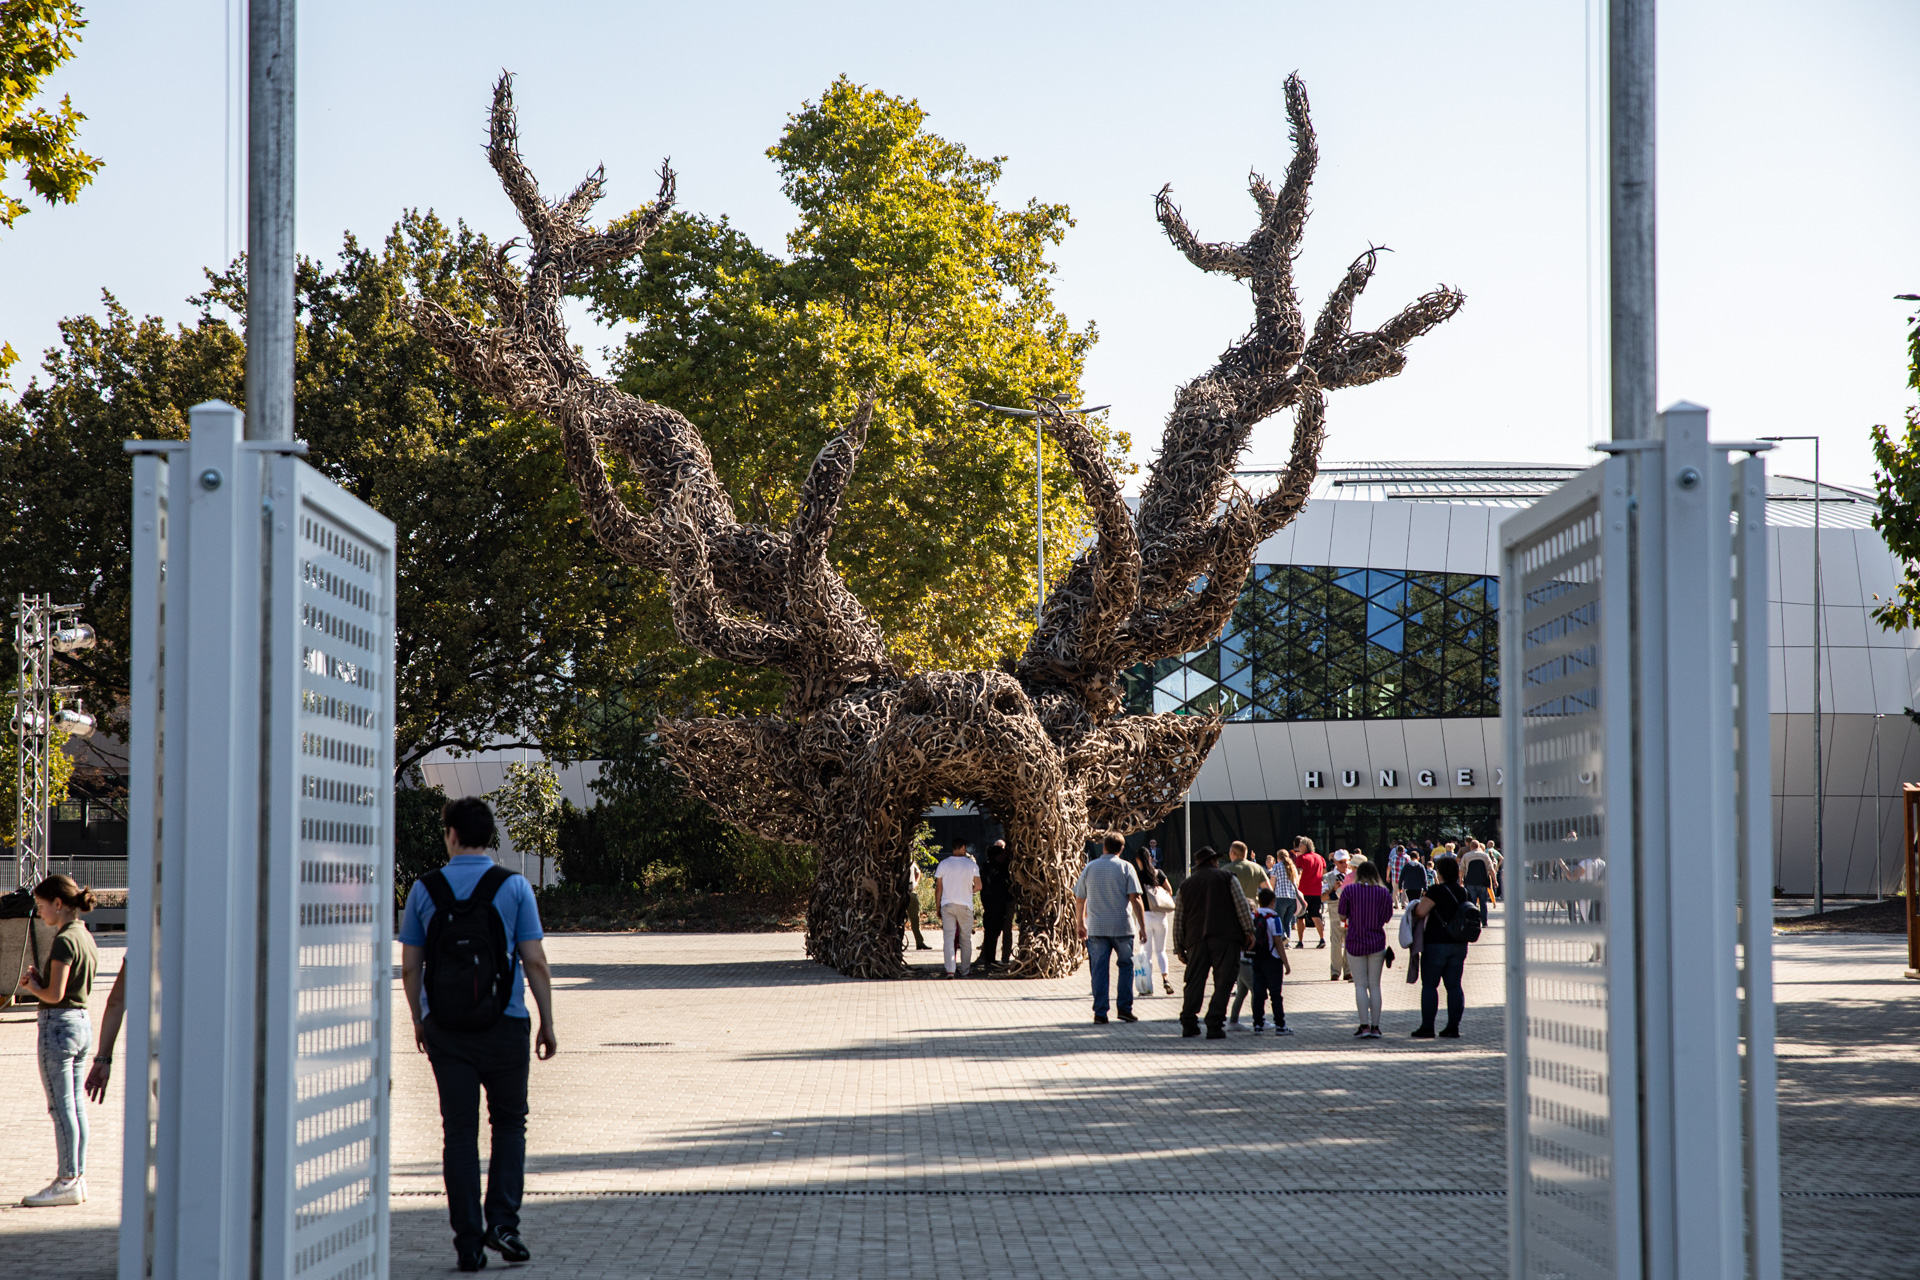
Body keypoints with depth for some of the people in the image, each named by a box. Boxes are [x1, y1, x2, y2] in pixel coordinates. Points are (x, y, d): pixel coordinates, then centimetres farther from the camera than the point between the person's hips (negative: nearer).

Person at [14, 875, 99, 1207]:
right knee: (76, 1106, 11)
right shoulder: (86, 938, 12)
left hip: (58, 1024, -9)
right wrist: (38, 982, 7)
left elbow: (55, 994, -19)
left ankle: (67, 1182, -1)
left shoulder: (65, 940, -16)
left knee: (61, 1107, -4)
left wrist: (32, 986, -1)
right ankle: (78, 1178, 14)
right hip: (82, 1021, 9)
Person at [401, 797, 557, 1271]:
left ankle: (469, 1242, 4)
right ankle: (503, 1221, -1)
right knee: (509, 1123, 14)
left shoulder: (424, 889, 0)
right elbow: (535, 963, -6)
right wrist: (547, 1023, 3)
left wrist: (419, 1019, 17)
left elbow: (409, 968, 3)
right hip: (504, 1026, -1)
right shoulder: (514, 887, -4)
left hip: (445, 1029, 1)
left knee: (459, 1132, 5)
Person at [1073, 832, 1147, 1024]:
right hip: (1122, 927, -1)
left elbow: (1079, 900, 9)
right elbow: (1135, 898, -9)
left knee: (1099, 970, 3)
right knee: (1126, 966, 12)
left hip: (1096, 928, 1)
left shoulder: (1089, 868, 5)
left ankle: (1100, 1012, 0)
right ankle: (1125, 1008, 8)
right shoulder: (1126, 868, -2)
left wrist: (1080, 923, 23)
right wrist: (1142, 926, -5)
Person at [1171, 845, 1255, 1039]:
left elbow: (1178, 920, 16)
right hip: (1225, 937, -3)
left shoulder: (1186, 885, 16)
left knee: (1194, 982, 10)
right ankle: (1215, 1025, -10)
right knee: (1223, 983, -3)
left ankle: (1188, 1023, 8)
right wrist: (1249, 931, 7)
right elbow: (1242, 906, 0)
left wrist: (1179, 948, 20)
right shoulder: (1226, 878, 7)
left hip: (1196, 939, 3)